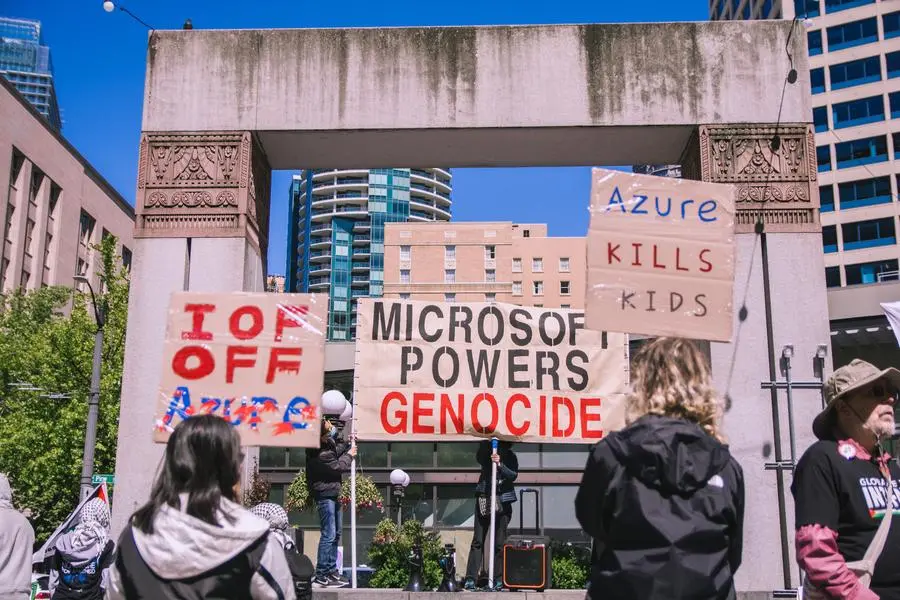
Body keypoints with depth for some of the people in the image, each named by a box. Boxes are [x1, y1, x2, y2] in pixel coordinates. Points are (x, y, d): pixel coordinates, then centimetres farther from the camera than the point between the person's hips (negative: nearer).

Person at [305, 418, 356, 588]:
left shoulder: (327, 443, 4)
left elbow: (336, 450, 24)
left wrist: (349, 444, 12)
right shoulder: (318, 453, -24)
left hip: (332, 493, 10)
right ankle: (321, 577, -6)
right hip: (325, 494, -10)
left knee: (335, 534, 16)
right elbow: (337, 467, -17)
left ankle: (331, 571, 24)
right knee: (328, 535, -10)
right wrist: (349, 455, -2)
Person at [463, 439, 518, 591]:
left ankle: (498, 579, 4)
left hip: (502, 501, -1)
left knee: (499, 542, -1)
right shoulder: (486, 449, 6)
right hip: (483, 500, 1)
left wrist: (500, 465, -23)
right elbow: (479, 458, -12)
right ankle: (471, 578, -1)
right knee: (477, 540, -1)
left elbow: (513, 475, -9)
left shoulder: (510, 456, 4)